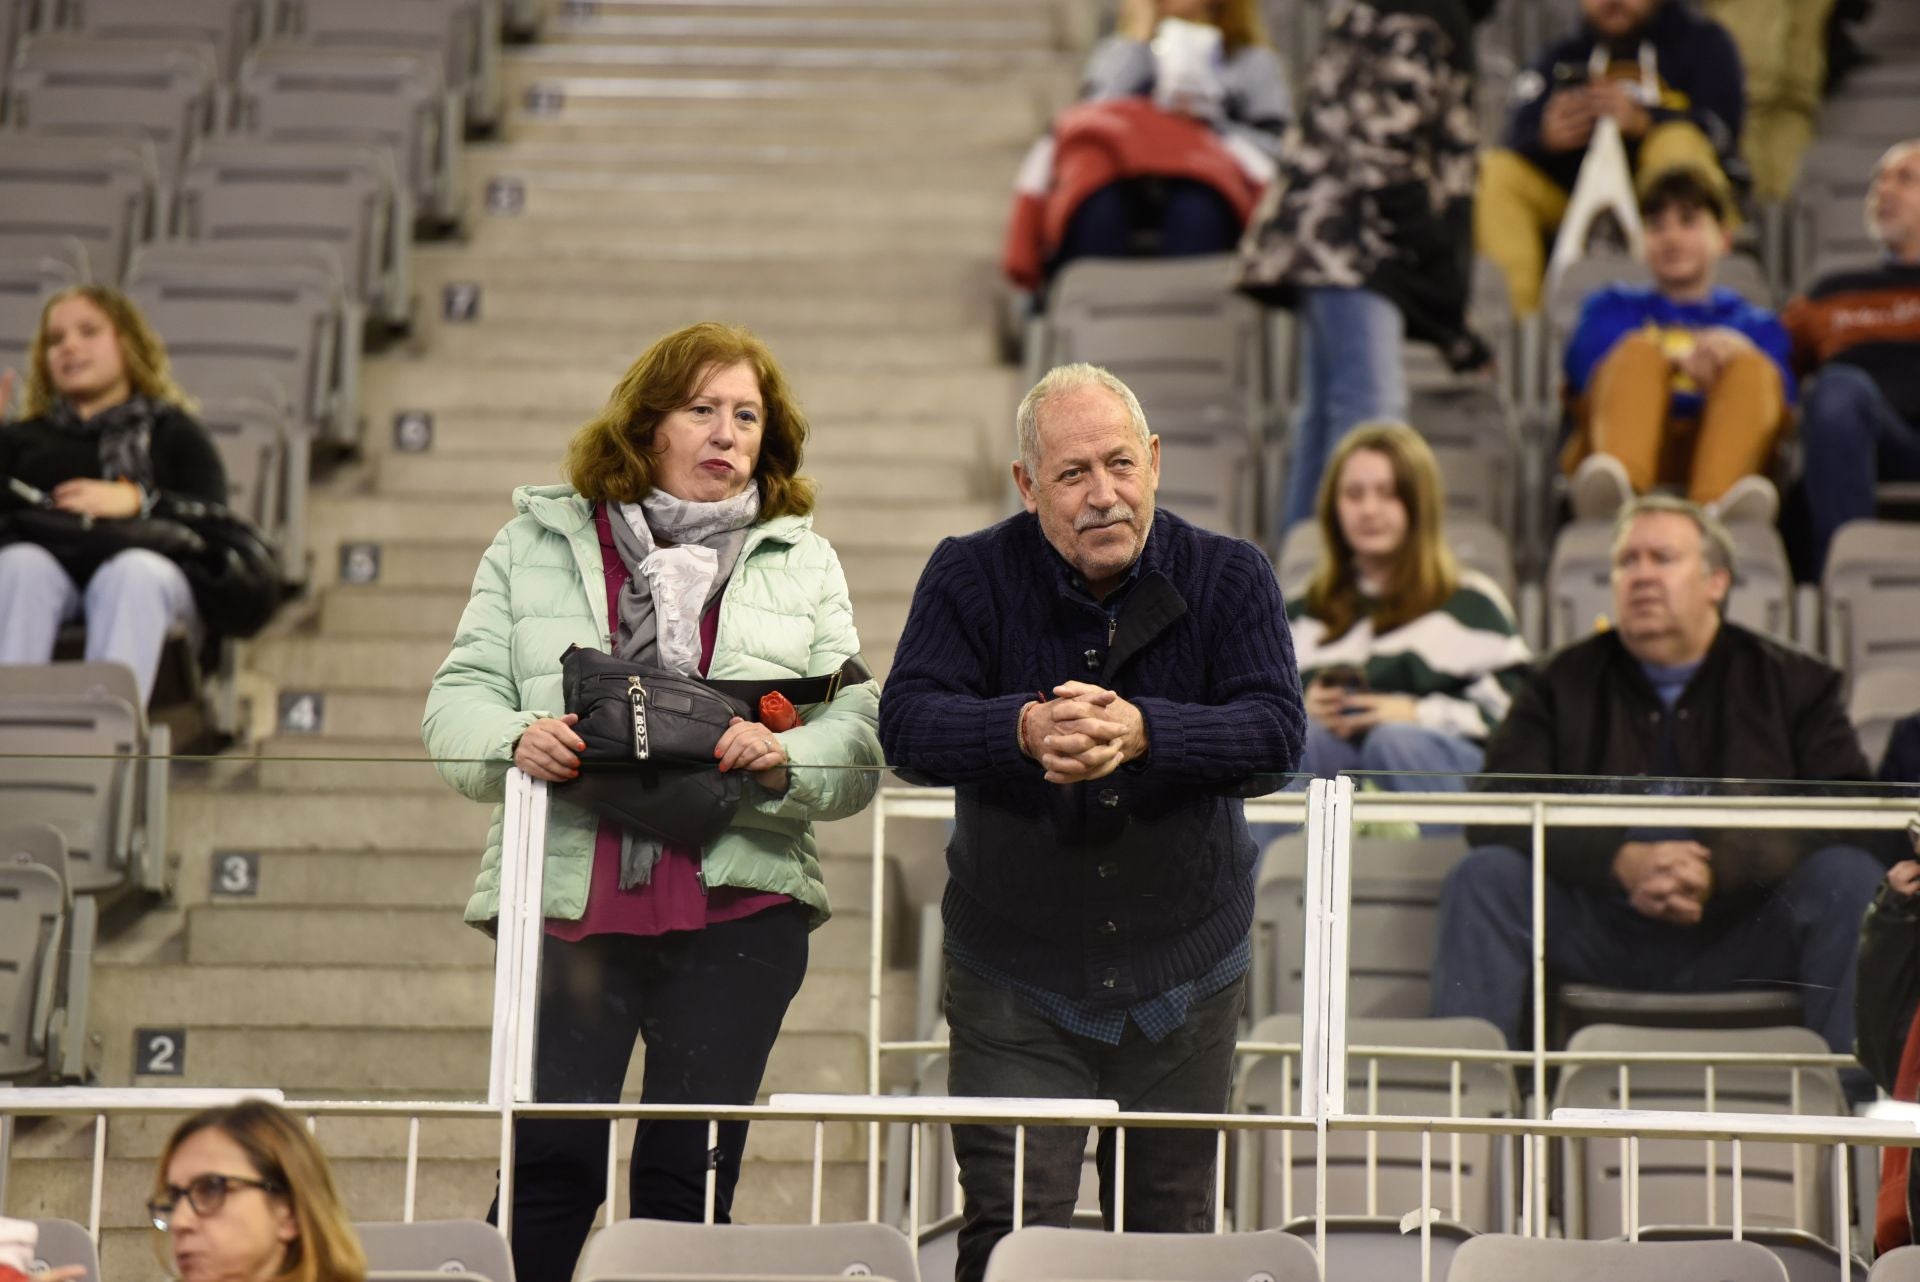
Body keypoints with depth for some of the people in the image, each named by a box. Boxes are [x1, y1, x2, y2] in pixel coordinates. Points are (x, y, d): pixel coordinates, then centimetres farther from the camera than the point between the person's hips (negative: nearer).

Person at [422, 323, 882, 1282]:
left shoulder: (804, 562, 13)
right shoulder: (538, 540, 12)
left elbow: (858, 743, 5)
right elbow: (458, 697, 7)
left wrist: (786, 761, -16)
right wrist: (513, 739, -15)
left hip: (737, 906, 1)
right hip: (568, 898, -1)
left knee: (690, 1179, 4)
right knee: (549, 1166, -6)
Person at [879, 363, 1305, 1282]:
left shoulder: (1230, 577, -5)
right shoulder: (970, 576, -6)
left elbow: (1276, 730, -17)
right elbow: (906, 724, -17)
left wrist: (1142, 731, -36)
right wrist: (1026, 729, -37)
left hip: (1181, 983, 1)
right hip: (1016, 983, -1)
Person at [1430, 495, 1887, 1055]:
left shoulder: (1793, 683, 12)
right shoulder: (1563, 686, 14)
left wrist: (1720, 871, -19)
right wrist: (1621, 862, -18)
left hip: (1742, 932, -1)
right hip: (1599, 934, 1)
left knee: (1852, 878, -26)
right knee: (1483, 874, -23)